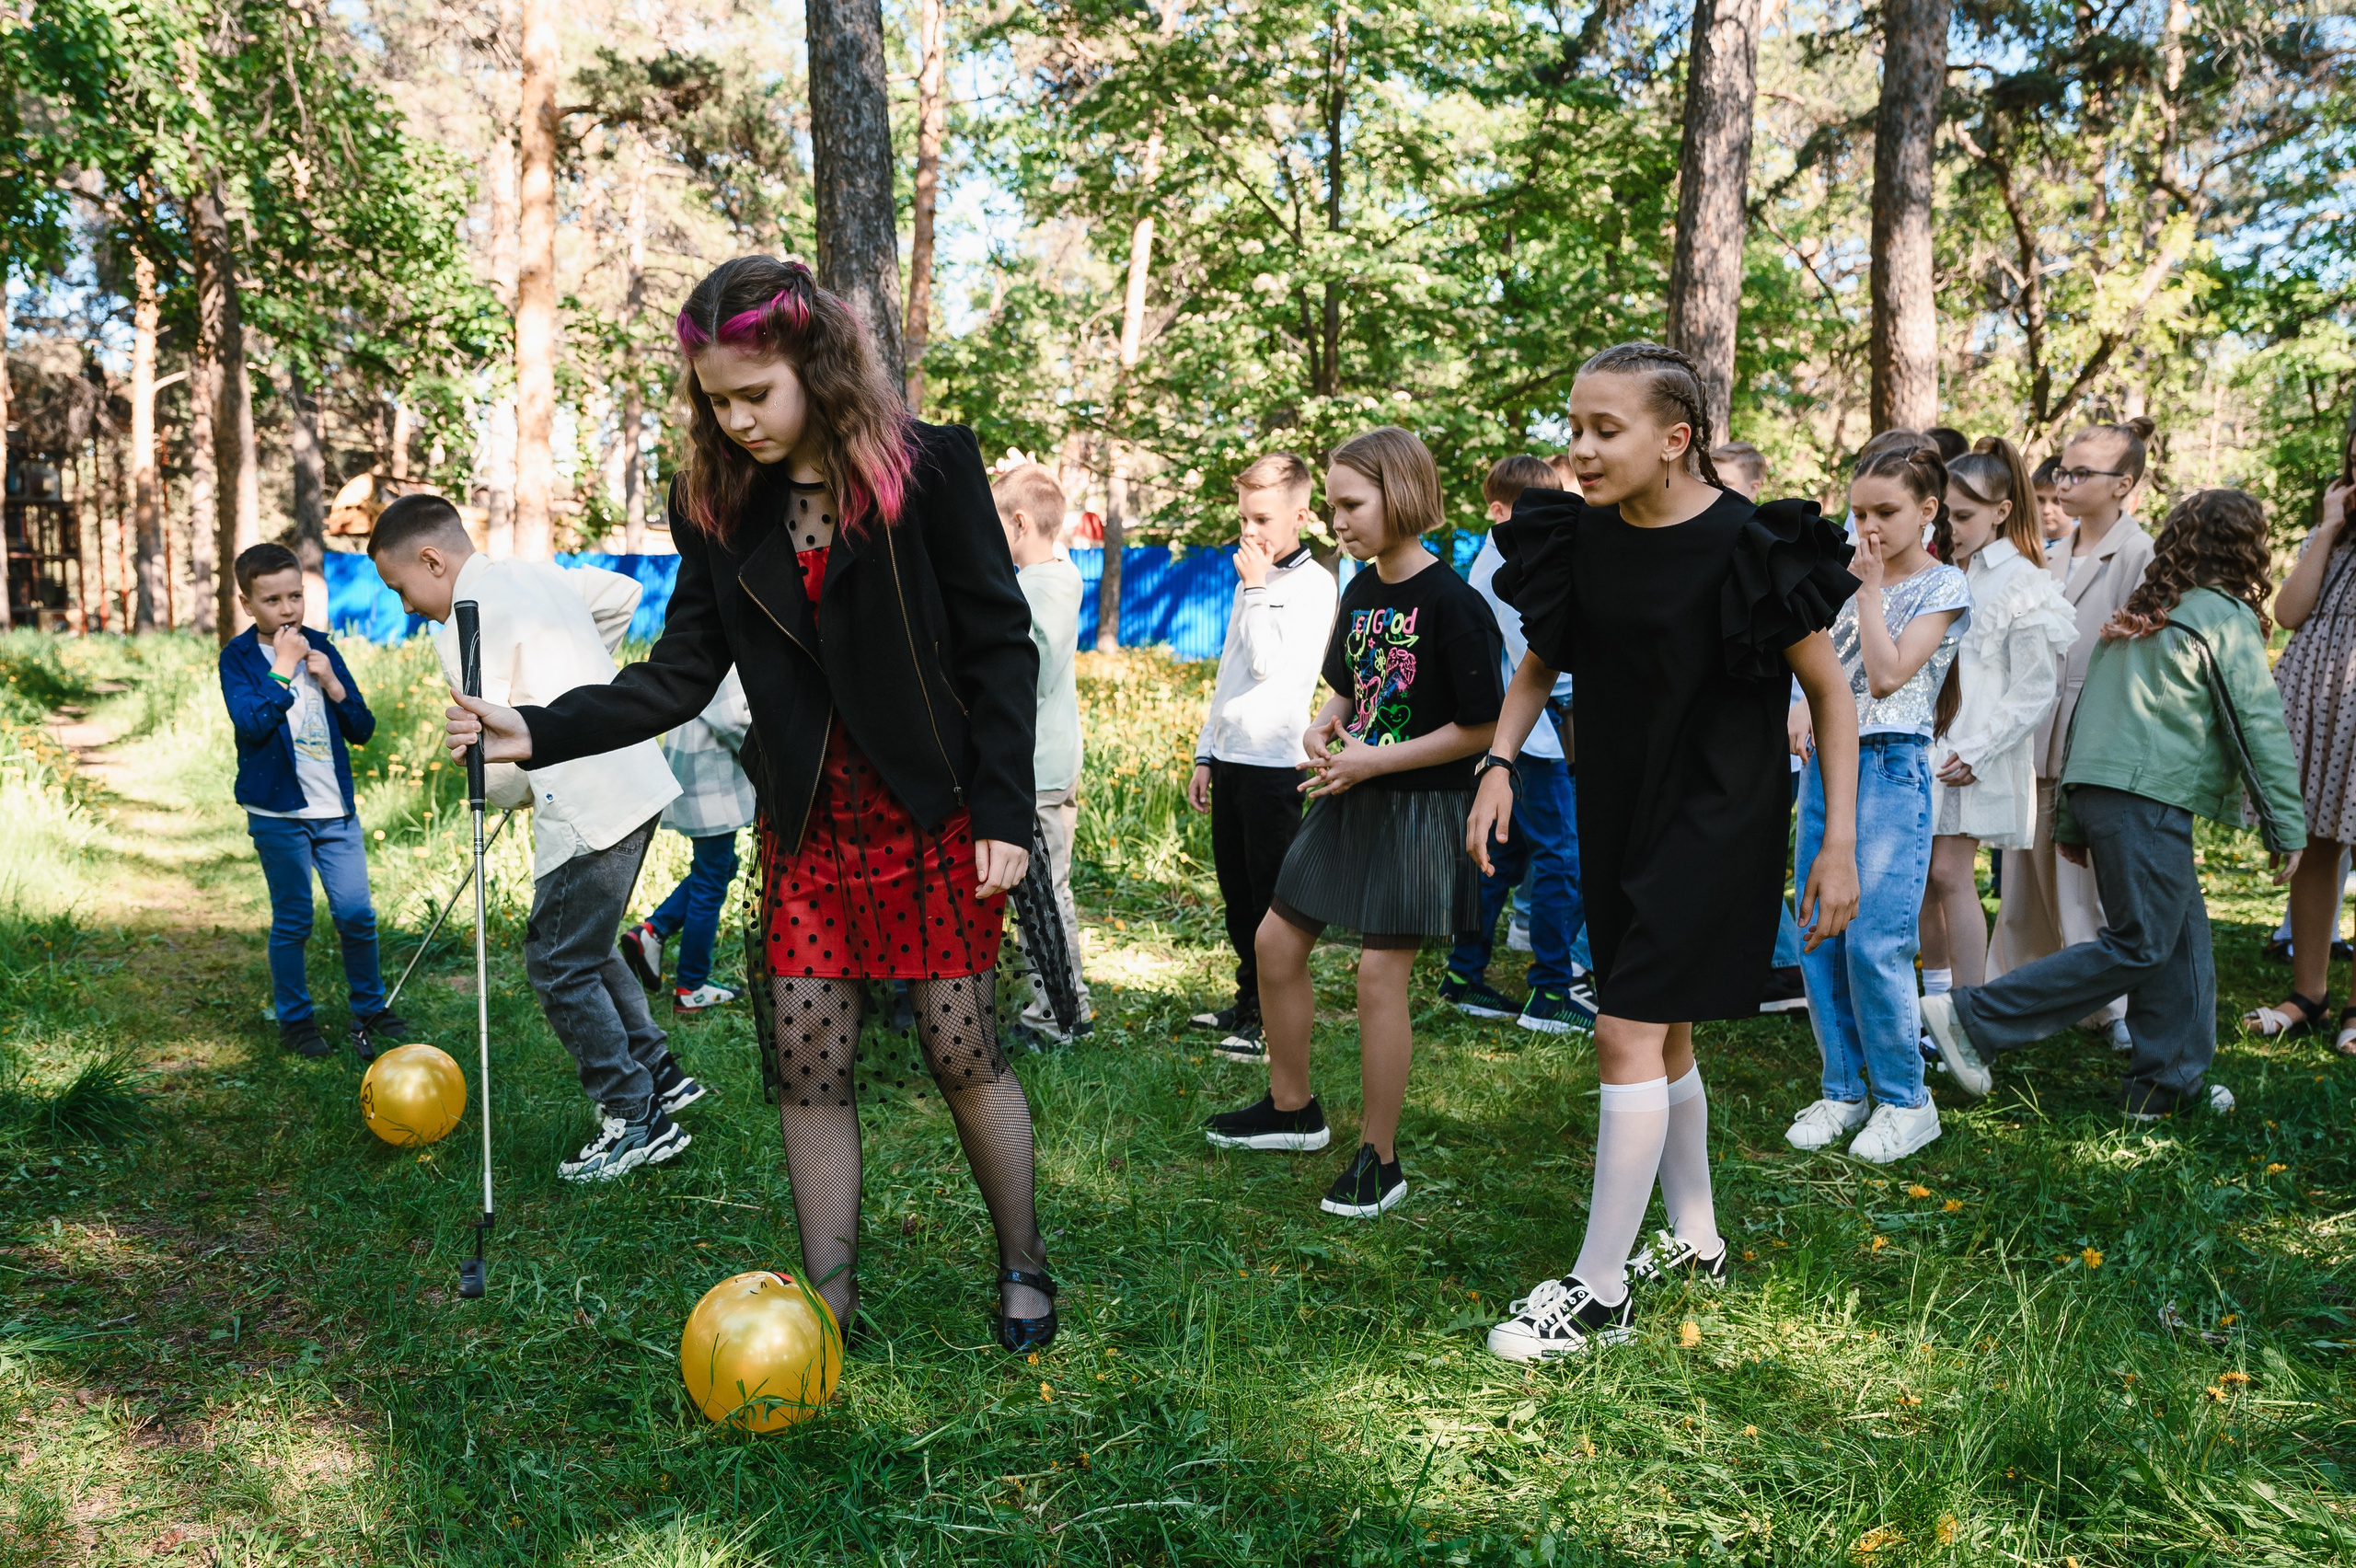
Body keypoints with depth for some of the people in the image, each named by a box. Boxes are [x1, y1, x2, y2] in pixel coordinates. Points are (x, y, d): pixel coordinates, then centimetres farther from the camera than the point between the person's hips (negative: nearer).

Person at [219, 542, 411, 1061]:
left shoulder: (321, 647, 8)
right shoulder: (238, 657, -3)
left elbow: (362, 729, 7)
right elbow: (250, 722, -21)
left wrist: (331, 683, -8)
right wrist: (283, 668, -17)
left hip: (335, 806, 3)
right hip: (278, 809, -3)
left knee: (357, 913, 3)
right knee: (292, 920, 4)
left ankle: (369, 1009, 19)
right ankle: (294, 1018, 18)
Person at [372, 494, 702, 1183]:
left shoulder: (463, 628, -13)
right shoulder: (539, 574, 12)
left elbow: (489, 751, -15)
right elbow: (624, 594, 28)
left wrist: (515, 795, 7)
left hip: (588, 811, -9)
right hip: (636, 783, 9)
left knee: (560, 969, 1)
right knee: (587, 951, 22)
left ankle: (638, 1121, 6)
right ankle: (661, 1077, 28)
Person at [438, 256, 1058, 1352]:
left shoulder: (929, 468, -9)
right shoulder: (721, 503, 4)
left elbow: (1001, 643, -7)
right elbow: (681, 676, 3)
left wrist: (1003, 812, -11)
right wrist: (539, 733, -11)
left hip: (935, 818, -4)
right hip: (806, 824, 4)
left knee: (964, 1056, 3)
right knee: (806, 1069, 3)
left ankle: (1024, 1270, 25)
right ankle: (829, 1305, 16)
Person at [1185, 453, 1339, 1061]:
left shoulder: (1313, 584, -8)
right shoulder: (1253, 581, 16)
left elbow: (1269, 663, -19)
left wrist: (1256, 587, -12)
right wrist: (1206, 754, 19)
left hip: (1274, 762, -8)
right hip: (1230, 757, 8)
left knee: (1271, 897, -3)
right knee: (1236, 893, 14)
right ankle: (1248, 1002, 25)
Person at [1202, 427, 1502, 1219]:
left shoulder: (1453, 604, -17)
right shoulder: (1360, 594, 7)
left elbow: (1480, 729, -16)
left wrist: (1376, 760, -20)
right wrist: (1323, 727, -3)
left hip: (1417, 811, -8)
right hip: (1349, 800, 8)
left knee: (1380, 974, -6)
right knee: (1277, 941, 12)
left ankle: (1378, 1160, 9)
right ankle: (1292, 1107, 31)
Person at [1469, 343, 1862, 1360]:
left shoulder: (1749, 547, -16)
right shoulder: (1581, 540, 0)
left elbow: (1831, 694, -9)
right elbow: (1539, 666, 13)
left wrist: (1839, 844, -11)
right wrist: (1500, 762, -3)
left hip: (1717, 818, -6)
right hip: (1619, 812, 7)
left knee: (1629, 1029, -11)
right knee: (1663, 1036, 16)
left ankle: (1598, 1295, -2)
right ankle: (1696, 1243, 35)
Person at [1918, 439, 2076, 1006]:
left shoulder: (2021, 583, -7)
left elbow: (2036, 688, -9)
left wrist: (1977, 751, -14)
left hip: (1973, 757, -6)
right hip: (1924, 743, 6)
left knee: (1949, 872, -10)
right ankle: (1936, 993, 24)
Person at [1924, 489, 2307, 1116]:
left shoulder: (2137, 613, 19)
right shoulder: (2226, 618, -3)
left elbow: (2087, 710, 19)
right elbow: (2259, 725, -6)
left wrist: (2071, 822, 23)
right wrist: (2288, 827, 0)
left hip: (2094, 785, 8)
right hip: (2148, 797, -8)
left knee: (2184, 939, 14)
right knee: (2138, 946, -4)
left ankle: (2168, 1083, 16)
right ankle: (1973, 1018, -8)